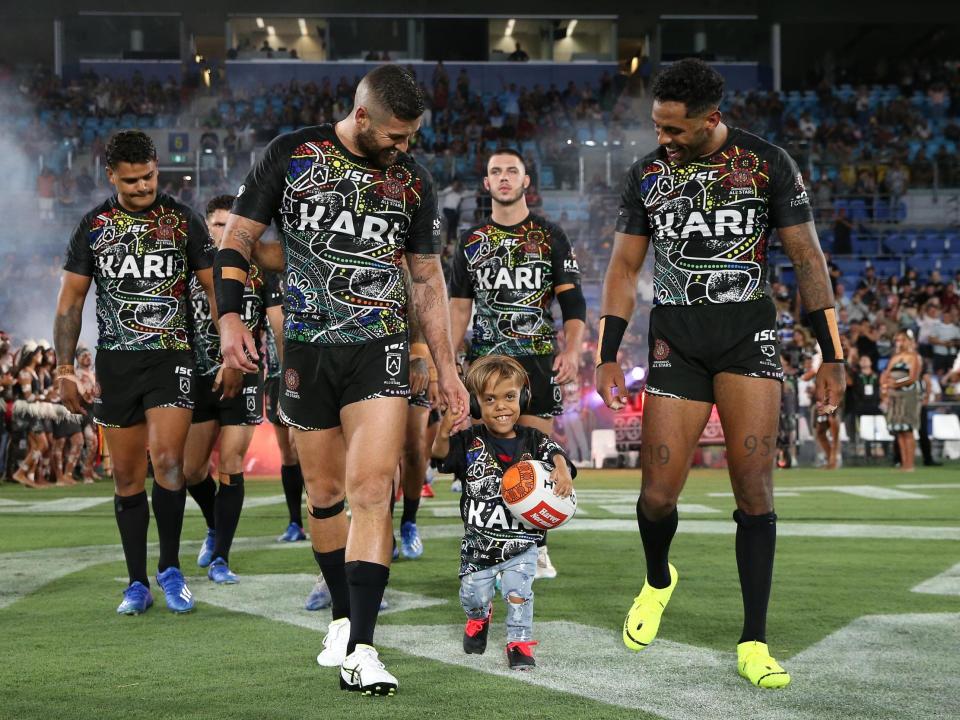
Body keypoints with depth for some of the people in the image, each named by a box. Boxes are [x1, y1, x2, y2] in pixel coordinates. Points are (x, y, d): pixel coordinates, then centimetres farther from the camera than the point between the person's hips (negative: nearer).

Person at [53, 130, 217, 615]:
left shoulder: (183, 221, 2)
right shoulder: (94, 226, 5)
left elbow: (215, 287, 7)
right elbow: (71, 300, 7)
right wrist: (65, 369, 1)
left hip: (171, 356, -2)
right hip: (115, 361, 2)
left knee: (167, 460, -17)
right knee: (127, 476, 4)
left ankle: (171, 568, -1)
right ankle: (137, 583, 12)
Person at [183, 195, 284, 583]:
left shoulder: (261, 273, 1)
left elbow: (279, 326, 0)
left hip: (245, 378, -3)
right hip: (200, 377, 3)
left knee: (230, 467, -7)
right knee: (191, 470, 5)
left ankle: (220, 558, -2)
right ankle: (215, 527, 33)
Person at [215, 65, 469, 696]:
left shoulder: (414, 182, 5)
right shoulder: (292, 155, 0)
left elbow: (428, 277, 13)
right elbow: (239, 237, 5)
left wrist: (446, 367, 12)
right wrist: (230, 317, -8)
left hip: (380, 349, 0)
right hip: (307, 349, 1)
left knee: (371, 490, -14)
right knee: (324, 492, 9)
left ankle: (360, 653, -18)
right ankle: (343, 617, 29)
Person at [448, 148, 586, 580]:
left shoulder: (550, 236, 6)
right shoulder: (471, 241, 13)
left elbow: (572, 300, 3)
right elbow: (459, 308, 14)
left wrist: (572, 349, -11)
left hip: (538, 358, -2)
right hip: (485, 359, 2)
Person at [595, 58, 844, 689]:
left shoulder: (768, 163, -1)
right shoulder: (647, 175, 6)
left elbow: (807, 259, 2)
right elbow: (625, 267, 11)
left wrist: (832, 357, -1)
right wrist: (608, 356, 4)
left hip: (748, 334, -2)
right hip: (676, 337, 2)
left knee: (754, 490, -9)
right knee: (658, 495, -5)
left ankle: (754, 643, -3)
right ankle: (658, 582, 29)